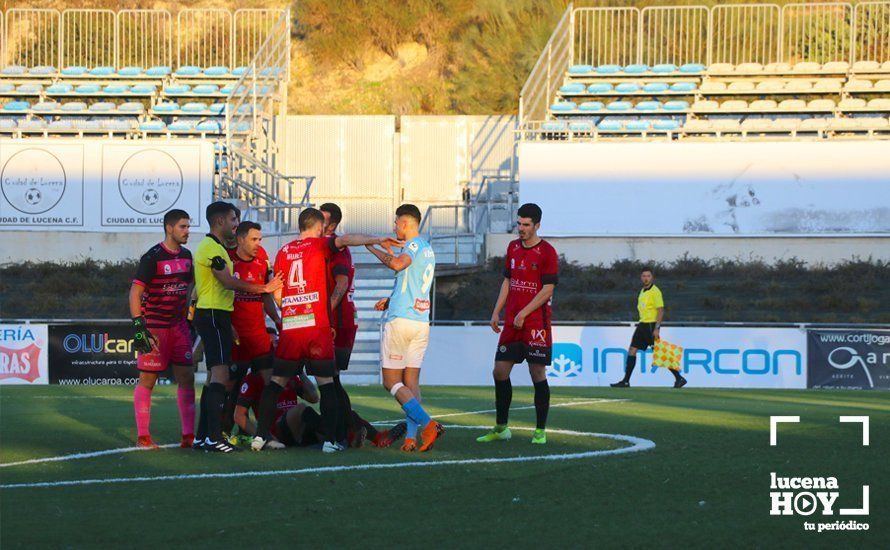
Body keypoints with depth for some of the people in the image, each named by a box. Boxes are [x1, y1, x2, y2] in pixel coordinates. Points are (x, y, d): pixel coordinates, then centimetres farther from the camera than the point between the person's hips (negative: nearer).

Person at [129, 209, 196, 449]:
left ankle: (188, 435, 5)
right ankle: (143, 436, 5)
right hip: (154, 327, -7)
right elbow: (135, 292, -14)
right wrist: (139, 326, -21)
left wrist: (188, 317, 18)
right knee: (147, 380, 0)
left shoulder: (185, 256, 10)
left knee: (186, 378, 2)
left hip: (178, 325, 7)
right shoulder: (152, 257, -12)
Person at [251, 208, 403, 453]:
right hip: (317, 324, -4)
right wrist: (377, 240, -24)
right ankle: (331, 439, -6)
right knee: (325, 382, 1)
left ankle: (261, 435, 6)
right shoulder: (320, 245, 3)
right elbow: (345, 239, -16)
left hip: (289, 326, 4)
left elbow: (277, 295, 13)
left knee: (277, 380, 10)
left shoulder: (283, 252, 14)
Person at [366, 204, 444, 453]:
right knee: (412, 382, 6)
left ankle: (428, 424, -19)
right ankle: (411, 437, -4)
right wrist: (391, 300, 28)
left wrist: (373, 248, -14)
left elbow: (397, 264, -28)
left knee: (392, 382, -3)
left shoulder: (415, 245, -8)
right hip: (422, 323, 8)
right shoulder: (427, 249, 18)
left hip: (400, 320, -8)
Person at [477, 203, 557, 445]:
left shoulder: (547, 252, -9)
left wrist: (523, 314, -16)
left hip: (536, 324, -6)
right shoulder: (513, 248, 12)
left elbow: (548, 290, -13)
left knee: (537, 373, -3)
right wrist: (496, 312, 12)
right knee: (500, 370, 4)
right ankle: (501, 428, 14)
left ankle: (540, 430, 5)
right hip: (511, 323, 7)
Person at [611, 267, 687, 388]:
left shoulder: (655, 291, -12)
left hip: (652, 325, -9)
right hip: (642, 324, 9)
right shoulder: (642, 291, 15)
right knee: (632, 350, 2)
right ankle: (626, 381, 4)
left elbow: (660, 310, -17)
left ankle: (679, 378, 2)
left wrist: (657, 328, -23)